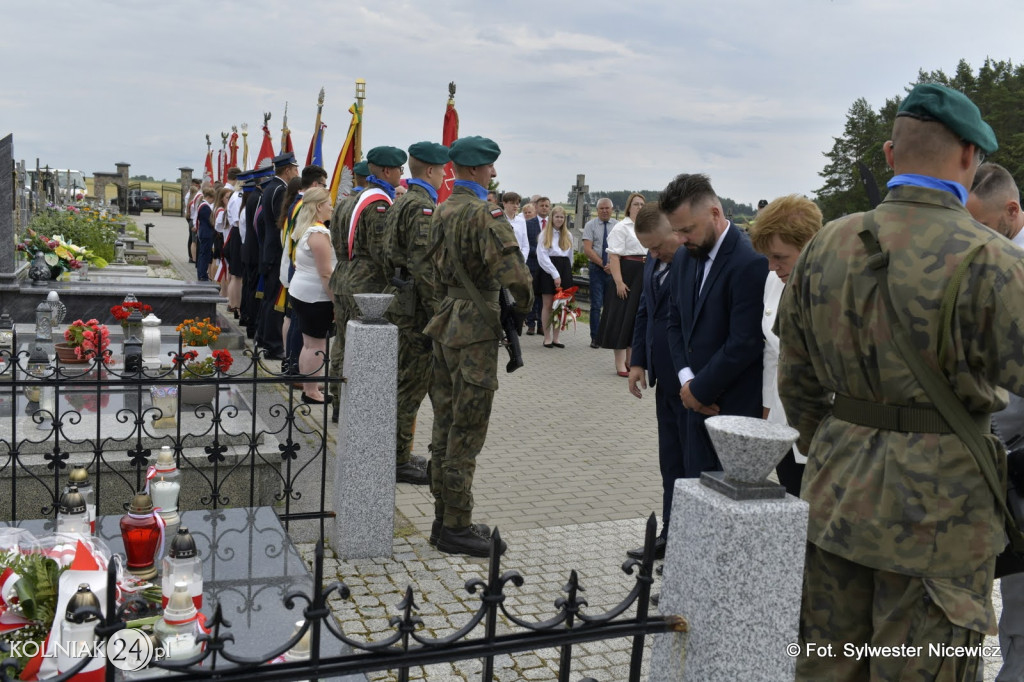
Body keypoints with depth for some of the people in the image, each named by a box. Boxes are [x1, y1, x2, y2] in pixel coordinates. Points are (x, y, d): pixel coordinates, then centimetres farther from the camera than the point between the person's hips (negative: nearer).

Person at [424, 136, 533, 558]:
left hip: (447, 321, 9)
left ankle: (444, 518, 25)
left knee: (445, 427, 14)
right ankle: (456, 528, 7)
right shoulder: (482, 214, -17)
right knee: (466, 434, -1)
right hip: (475, 329, -9)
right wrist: (524, 304, -7)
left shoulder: (442, 210, 11)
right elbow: (512, 272, -25)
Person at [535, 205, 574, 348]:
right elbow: (542, 256, -6)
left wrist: (565, 272, 12)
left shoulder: (568, 235, 13)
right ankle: (547, 338, 1)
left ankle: (555, 338, 6)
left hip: (564, 270, 3)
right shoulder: (544, 234, 2)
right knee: (548, 305, -4)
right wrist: (555, 274, -12)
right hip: (547, 270, -3)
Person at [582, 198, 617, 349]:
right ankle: (595, 338, 4)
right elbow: (587, 249, -6)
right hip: (596, 268, -2)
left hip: (614, 269, 2)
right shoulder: (590, 225, 2)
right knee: (596, 305, -2)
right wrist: (603, 265, -11)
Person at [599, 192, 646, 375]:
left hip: (644, 278, 7)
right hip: (627, 275, -7)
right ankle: (619, 363, 3)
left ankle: (630, 360, 22)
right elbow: (614, 256, -15)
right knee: (622, 317, -3)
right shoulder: (621, 227, -8)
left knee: (638, 317, 11)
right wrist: (619, 281, -21)